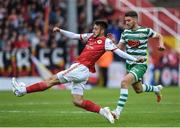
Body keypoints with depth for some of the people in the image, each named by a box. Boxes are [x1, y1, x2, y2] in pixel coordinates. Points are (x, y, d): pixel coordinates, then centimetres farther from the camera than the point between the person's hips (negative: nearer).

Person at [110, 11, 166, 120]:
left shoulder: (146, 31, -11)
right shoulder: (125, 32, 2)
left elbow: (159, 36, 7)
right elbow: (119, 48, 3)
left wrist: (161, 44, -13)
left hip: (140, 65, -7)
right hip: (129, 64, 7)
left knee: (125, 82, -28)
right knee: (138, 89, 22)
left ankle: (118, 112, -30)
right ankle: (157, 89, 54)